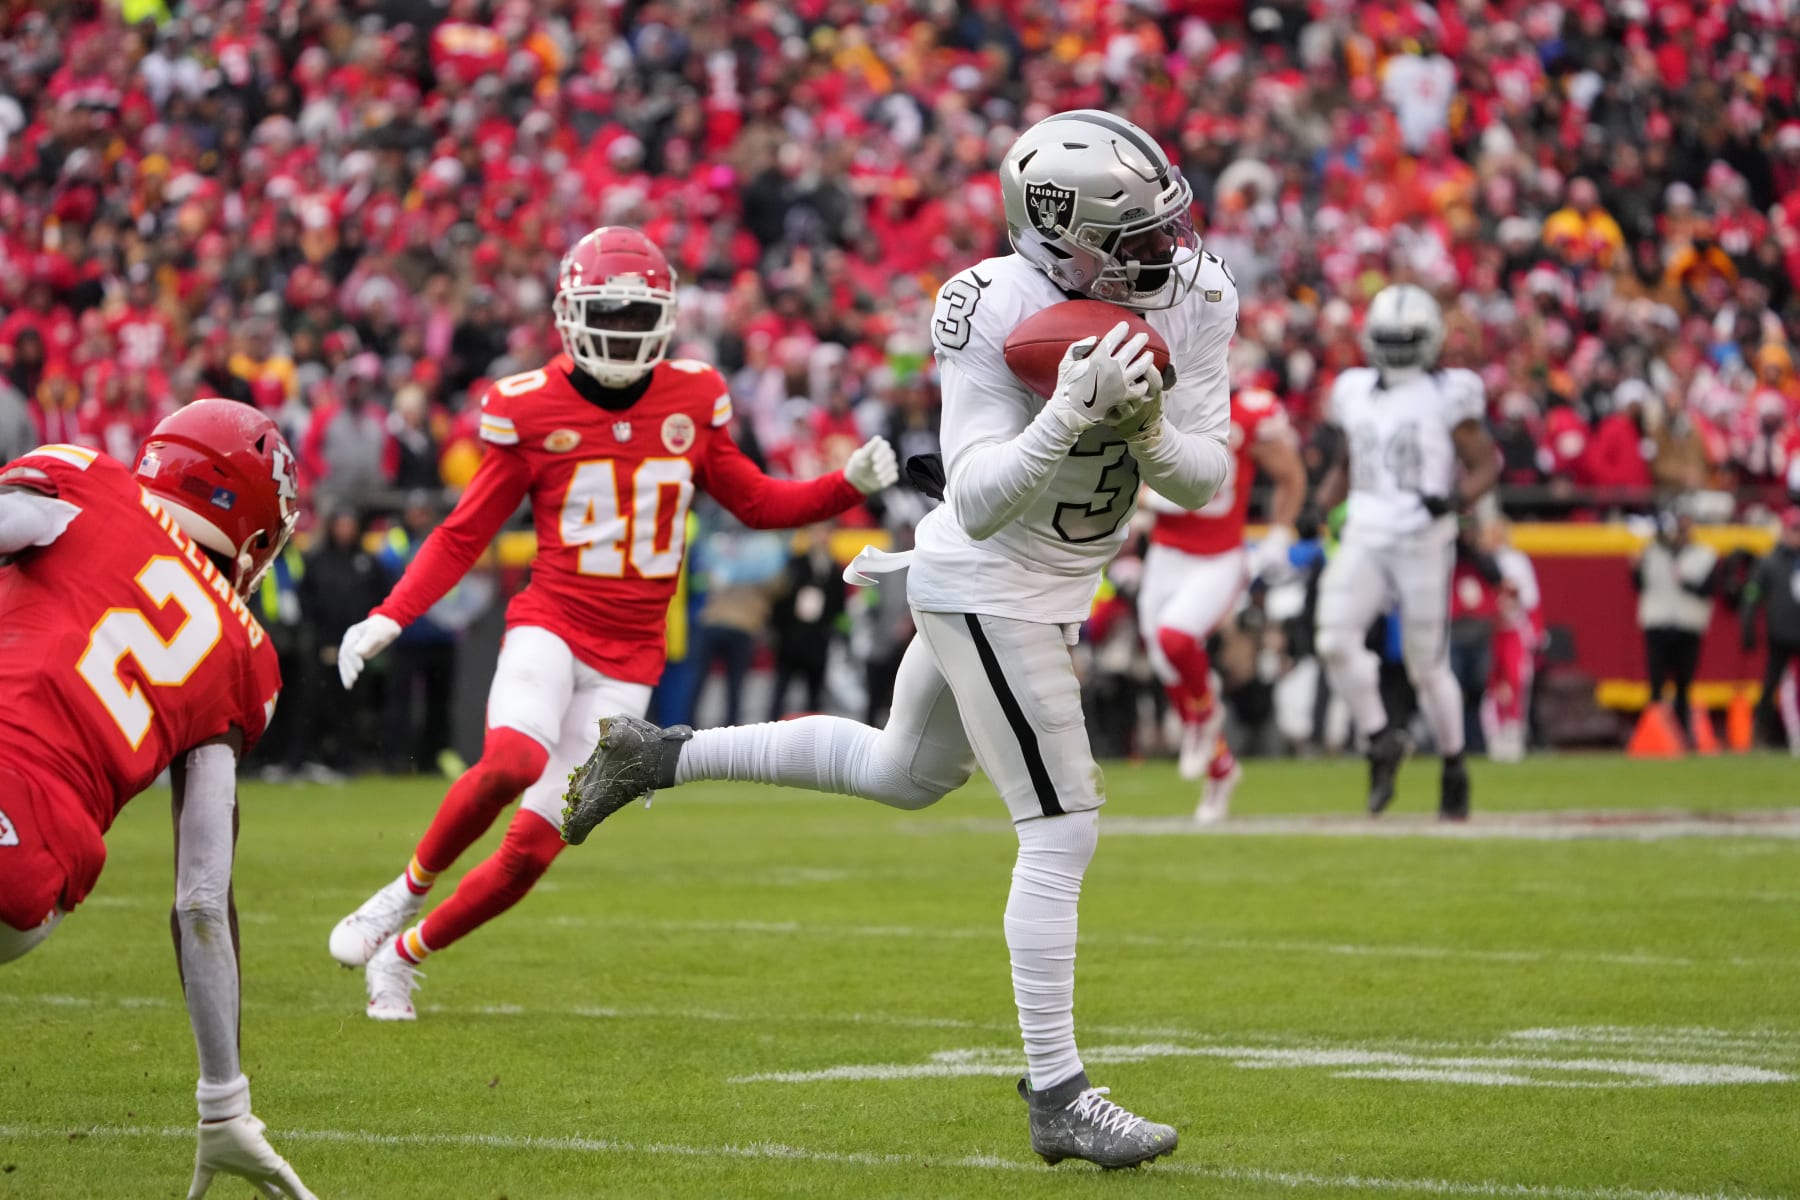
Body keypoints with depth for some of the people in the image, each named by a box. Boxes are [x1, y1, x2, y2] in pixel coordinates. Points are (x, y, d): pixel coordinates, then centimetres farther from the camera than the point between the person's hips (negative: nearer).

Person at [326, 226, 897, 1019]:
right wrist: (389, 618, -9)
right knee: (512, 761, -34)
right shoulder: (532, 410, -3)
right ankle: (410, 888, -9)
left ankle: (403, 955, 18)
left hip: (628, 662, 3)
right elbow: (464, 535, 3)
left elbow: (756, 504, 18)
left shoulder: (692, 402, 6)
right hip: (551, 626, -3)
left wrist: (851, 484, 3)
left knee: (533, 849, -2)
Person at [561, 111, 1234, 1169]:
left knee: (902, 774, 27)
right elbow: (980, 505, -30)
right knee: (1062, 833, -10)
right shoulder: (994, 312, -27)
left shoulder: (1194, 297, -11)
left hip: (1058, 583, 8)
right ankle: (1058, 1098, -4)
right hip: (990, 588, -8)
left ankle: (662, 756, 39)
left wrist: (1148, 428, -30)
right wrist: (1071, 413, -44)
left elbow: (1204, 484, -9)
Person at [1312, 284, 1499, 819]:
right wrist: (1319, 509, 11)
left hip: (1422, 541, -4)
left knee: (1427, 666, 3)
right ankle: (1381, 737, 2)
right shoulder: (1355, 392, 12)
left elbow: (1486, 464, -2)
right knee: (1336, 640, -18)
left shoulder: (1446, 396, -3)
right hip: (1363, 539, 4)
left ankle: (1454, 767, 24)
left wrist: (1456, 499, -20)